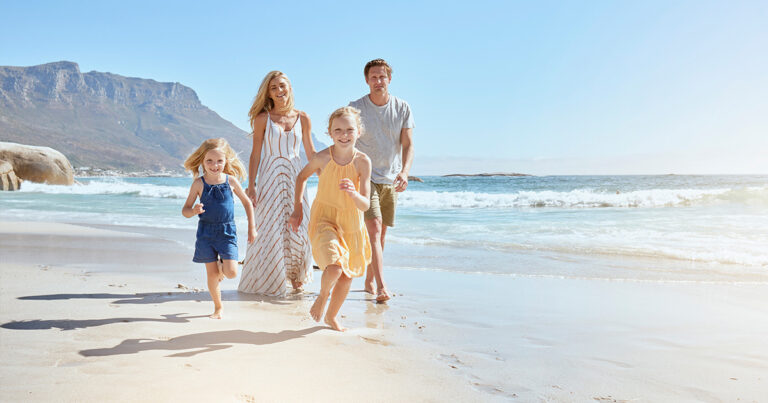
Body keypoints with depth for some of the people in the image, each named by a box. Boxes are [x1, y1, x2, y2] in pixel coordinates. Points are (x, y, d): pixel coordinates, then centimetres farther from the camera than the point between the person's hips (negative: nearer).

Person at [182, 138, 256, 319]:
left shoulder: (231, 180, -2)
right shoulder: (199, 184, -4)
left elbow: (247, 202, 11)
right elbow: (185, 210, 1)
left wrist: (251, 227, 11)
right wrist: (194, 211, -23)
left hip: (227, 232, 0)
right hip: (206, 232, 0)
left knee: (231, 273, -10)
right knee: (212, 274, 2)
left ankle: (221, 265, 26)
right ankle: (218, 307, 22)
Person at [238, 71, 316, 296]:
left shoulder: (302, 119, 6)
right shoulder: (263, 118, 0)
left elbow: (311, 153, 11)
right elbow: (255, 153, -1)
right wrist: (251, 185, -8)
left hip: (295, 177, 2)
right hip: (270, 177, -2)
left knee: (297, 228, 1)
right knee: (269, 229, 0)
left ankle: (296, 278, 20)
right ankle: (266, 283, 15)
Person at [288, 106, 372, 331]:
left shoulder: (363, 162, -12)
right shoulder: (322, 158, -13)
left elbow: (365, 205, -12)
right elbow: (302, 177, 8)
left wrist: (353, 193, -33)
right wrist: (298, 209, 7)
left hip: (352, 224, 3)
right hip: (324, 220, -3)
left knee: (348, 275, 13)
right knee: (334, 268, -25)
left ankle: (331, 316, 38)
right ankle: (322, 296, 10)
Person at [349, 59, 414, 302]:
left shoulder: (402, 108, 1)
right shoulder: (355, 108, -5)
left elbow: (408, 145, -3)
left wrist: (404, 171, -20)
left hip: (390, 179, 4)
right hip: (365, 176, -3)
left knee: (381, 234, 9)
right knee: (374, 228, -17)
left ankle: (369, 281, 23)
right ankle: (381, 286, -20)